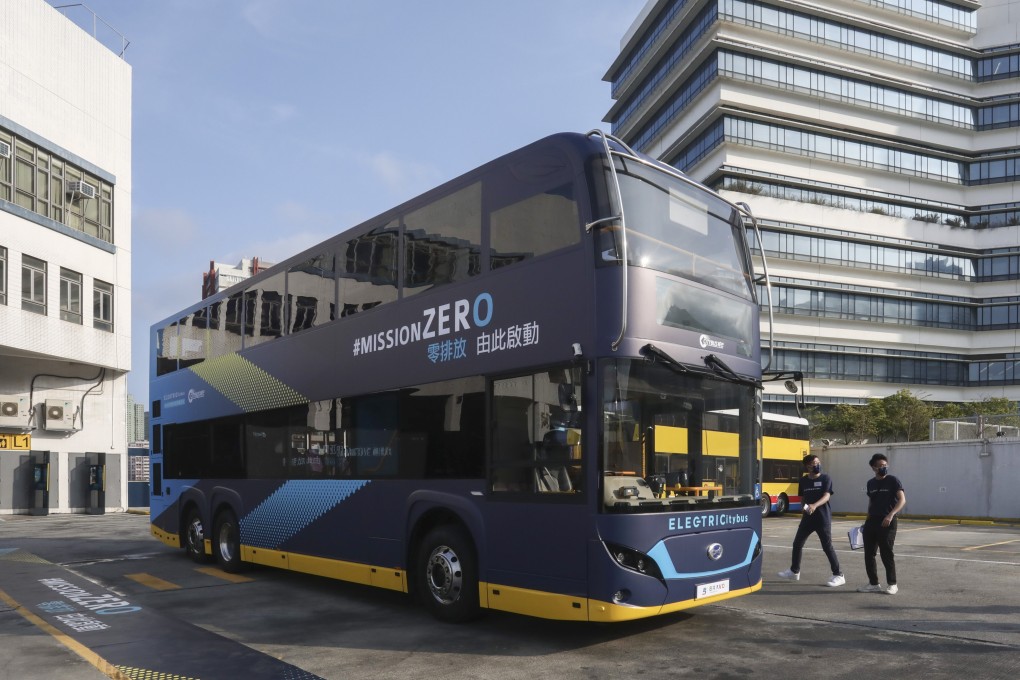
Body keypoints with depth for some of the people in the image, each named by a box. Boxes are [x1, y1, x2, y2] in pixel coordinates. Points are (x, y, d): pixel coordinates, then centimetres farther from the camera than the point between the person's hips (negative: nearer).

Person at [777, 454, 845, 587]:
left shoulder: (825, 478, -6)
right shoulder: (803, 480, 7)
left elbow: (826, 496, -18)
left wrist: (815, 506, -34)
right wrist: (805, 508, 3)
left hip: (823, 517, -5)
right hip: (807, 517, 5)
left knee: (827, 546, -6)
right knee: (797, 543, 11)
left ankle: (838, 575, 5)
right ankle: (794, 571, 26)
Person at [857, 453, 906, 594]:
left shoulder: (893, 481, -5)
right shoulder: (870, 483, 11)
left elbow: (902, 500, -15)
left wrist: (891, 515, -27)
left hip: (887, 522, -6)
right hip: (871, 522, 6)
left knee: (886, 554, -4)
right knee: (868, 554, 6)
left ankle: (892, 584, 10)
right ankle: (873, 584, 17)